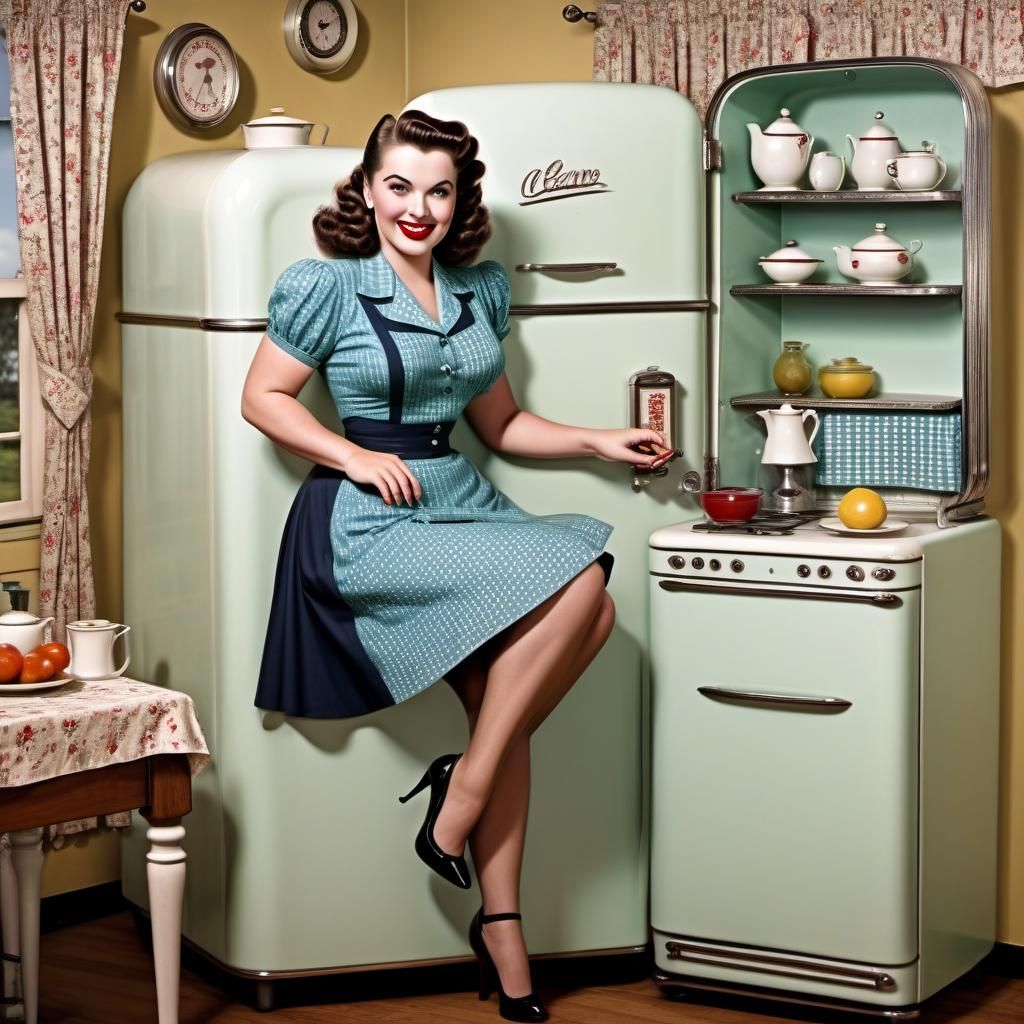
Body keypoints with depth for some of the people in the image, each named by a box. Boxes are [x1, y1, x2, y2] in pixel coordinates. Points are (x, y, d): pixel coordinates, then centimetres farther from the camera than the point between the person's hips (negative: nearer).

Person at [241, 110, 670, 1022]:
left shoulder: (482, 291, 14)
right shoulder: (327, 285, -3)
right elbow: (262, 398, -1)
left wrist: (600, 443, 10)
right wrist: (356, 457, -13)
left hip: (464, 505, 7)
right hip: (372, 525, -7)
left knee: (591, 613, -14)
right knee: (576, 581, -23)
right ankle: (466, 790, -7)